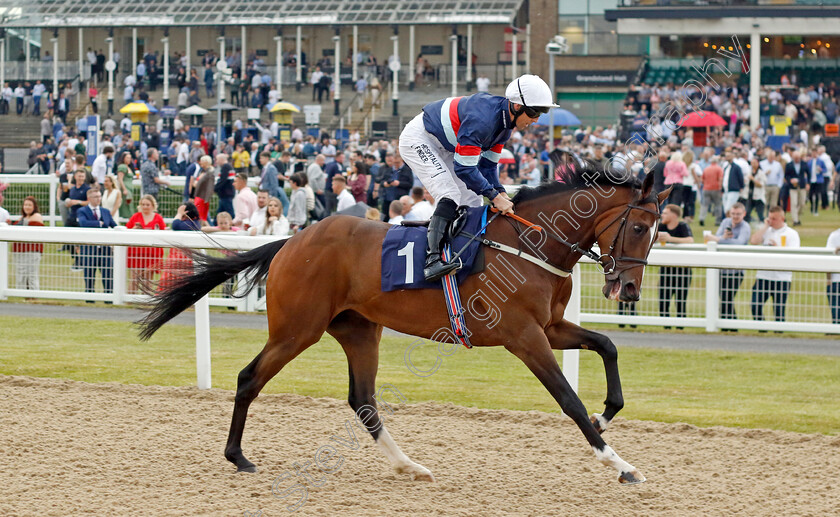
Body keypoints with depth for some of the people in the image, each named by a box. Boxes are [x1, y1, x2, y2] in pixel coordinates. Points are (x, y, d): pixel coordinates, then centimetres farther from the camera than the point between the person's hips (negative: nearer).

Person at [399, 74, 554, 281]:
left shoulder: (505, 120, -4)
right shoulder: (482, 119, -35)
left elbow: (488, 165, 4)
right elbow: (464, 169, -33)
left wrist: (501, 193, -11)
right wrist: (494, 196, -29)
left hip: (444, 148, 10)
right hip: (418, 140, -10)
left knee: (472, 202, 5)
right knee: (450, 197, -25)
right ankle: (432, 260, -33)